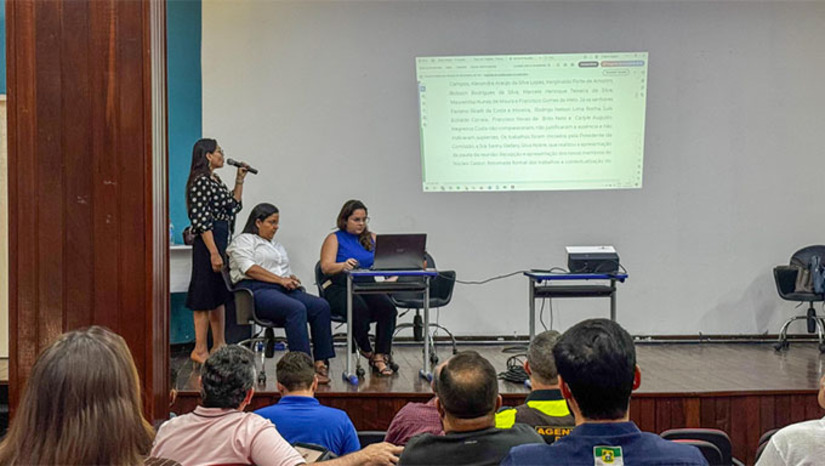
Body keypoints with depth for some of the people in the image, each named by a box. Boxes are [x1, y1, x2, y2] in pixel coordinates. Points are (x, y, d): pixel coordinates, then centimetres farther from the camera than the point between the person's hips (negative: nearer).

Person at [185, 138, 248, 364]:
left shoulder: (216, 181, 15)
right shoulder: (201, 182, -14)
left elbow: (233, 207, 22)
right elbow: (202, 221, -19)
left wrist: (240, 180, 17)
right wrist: (214, 253, -22)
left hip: (223, 240, 10)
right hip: (209, 243, -10)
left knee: (220, 295, 14)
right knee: (205, 297, -6)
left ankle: (218, 345, 22)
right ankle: (200, 350, -1)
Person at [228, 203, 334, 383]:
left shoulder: (277, 246, 32)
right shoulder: (243, 241, 7)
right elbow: (249, 268, -9)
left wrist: (291, 280, 7)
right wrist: (280, 280, -13)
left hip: (283, 290, 8)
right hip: (257, 290, -8)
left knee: (321, 306, -19)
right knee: (297, 309, -36)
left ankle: (321, 362, -25)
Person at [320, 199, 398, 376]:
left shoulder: (372, 238, 21)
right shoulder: (334, 239, 8)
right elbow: (326, 267, -8)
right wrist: (343, 265, -30)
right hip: (340, 289, -4)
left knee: (388, 307, -29)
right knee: (359, 308, -36)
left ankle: (381, 357, -27)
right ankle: (367, 351, -13)